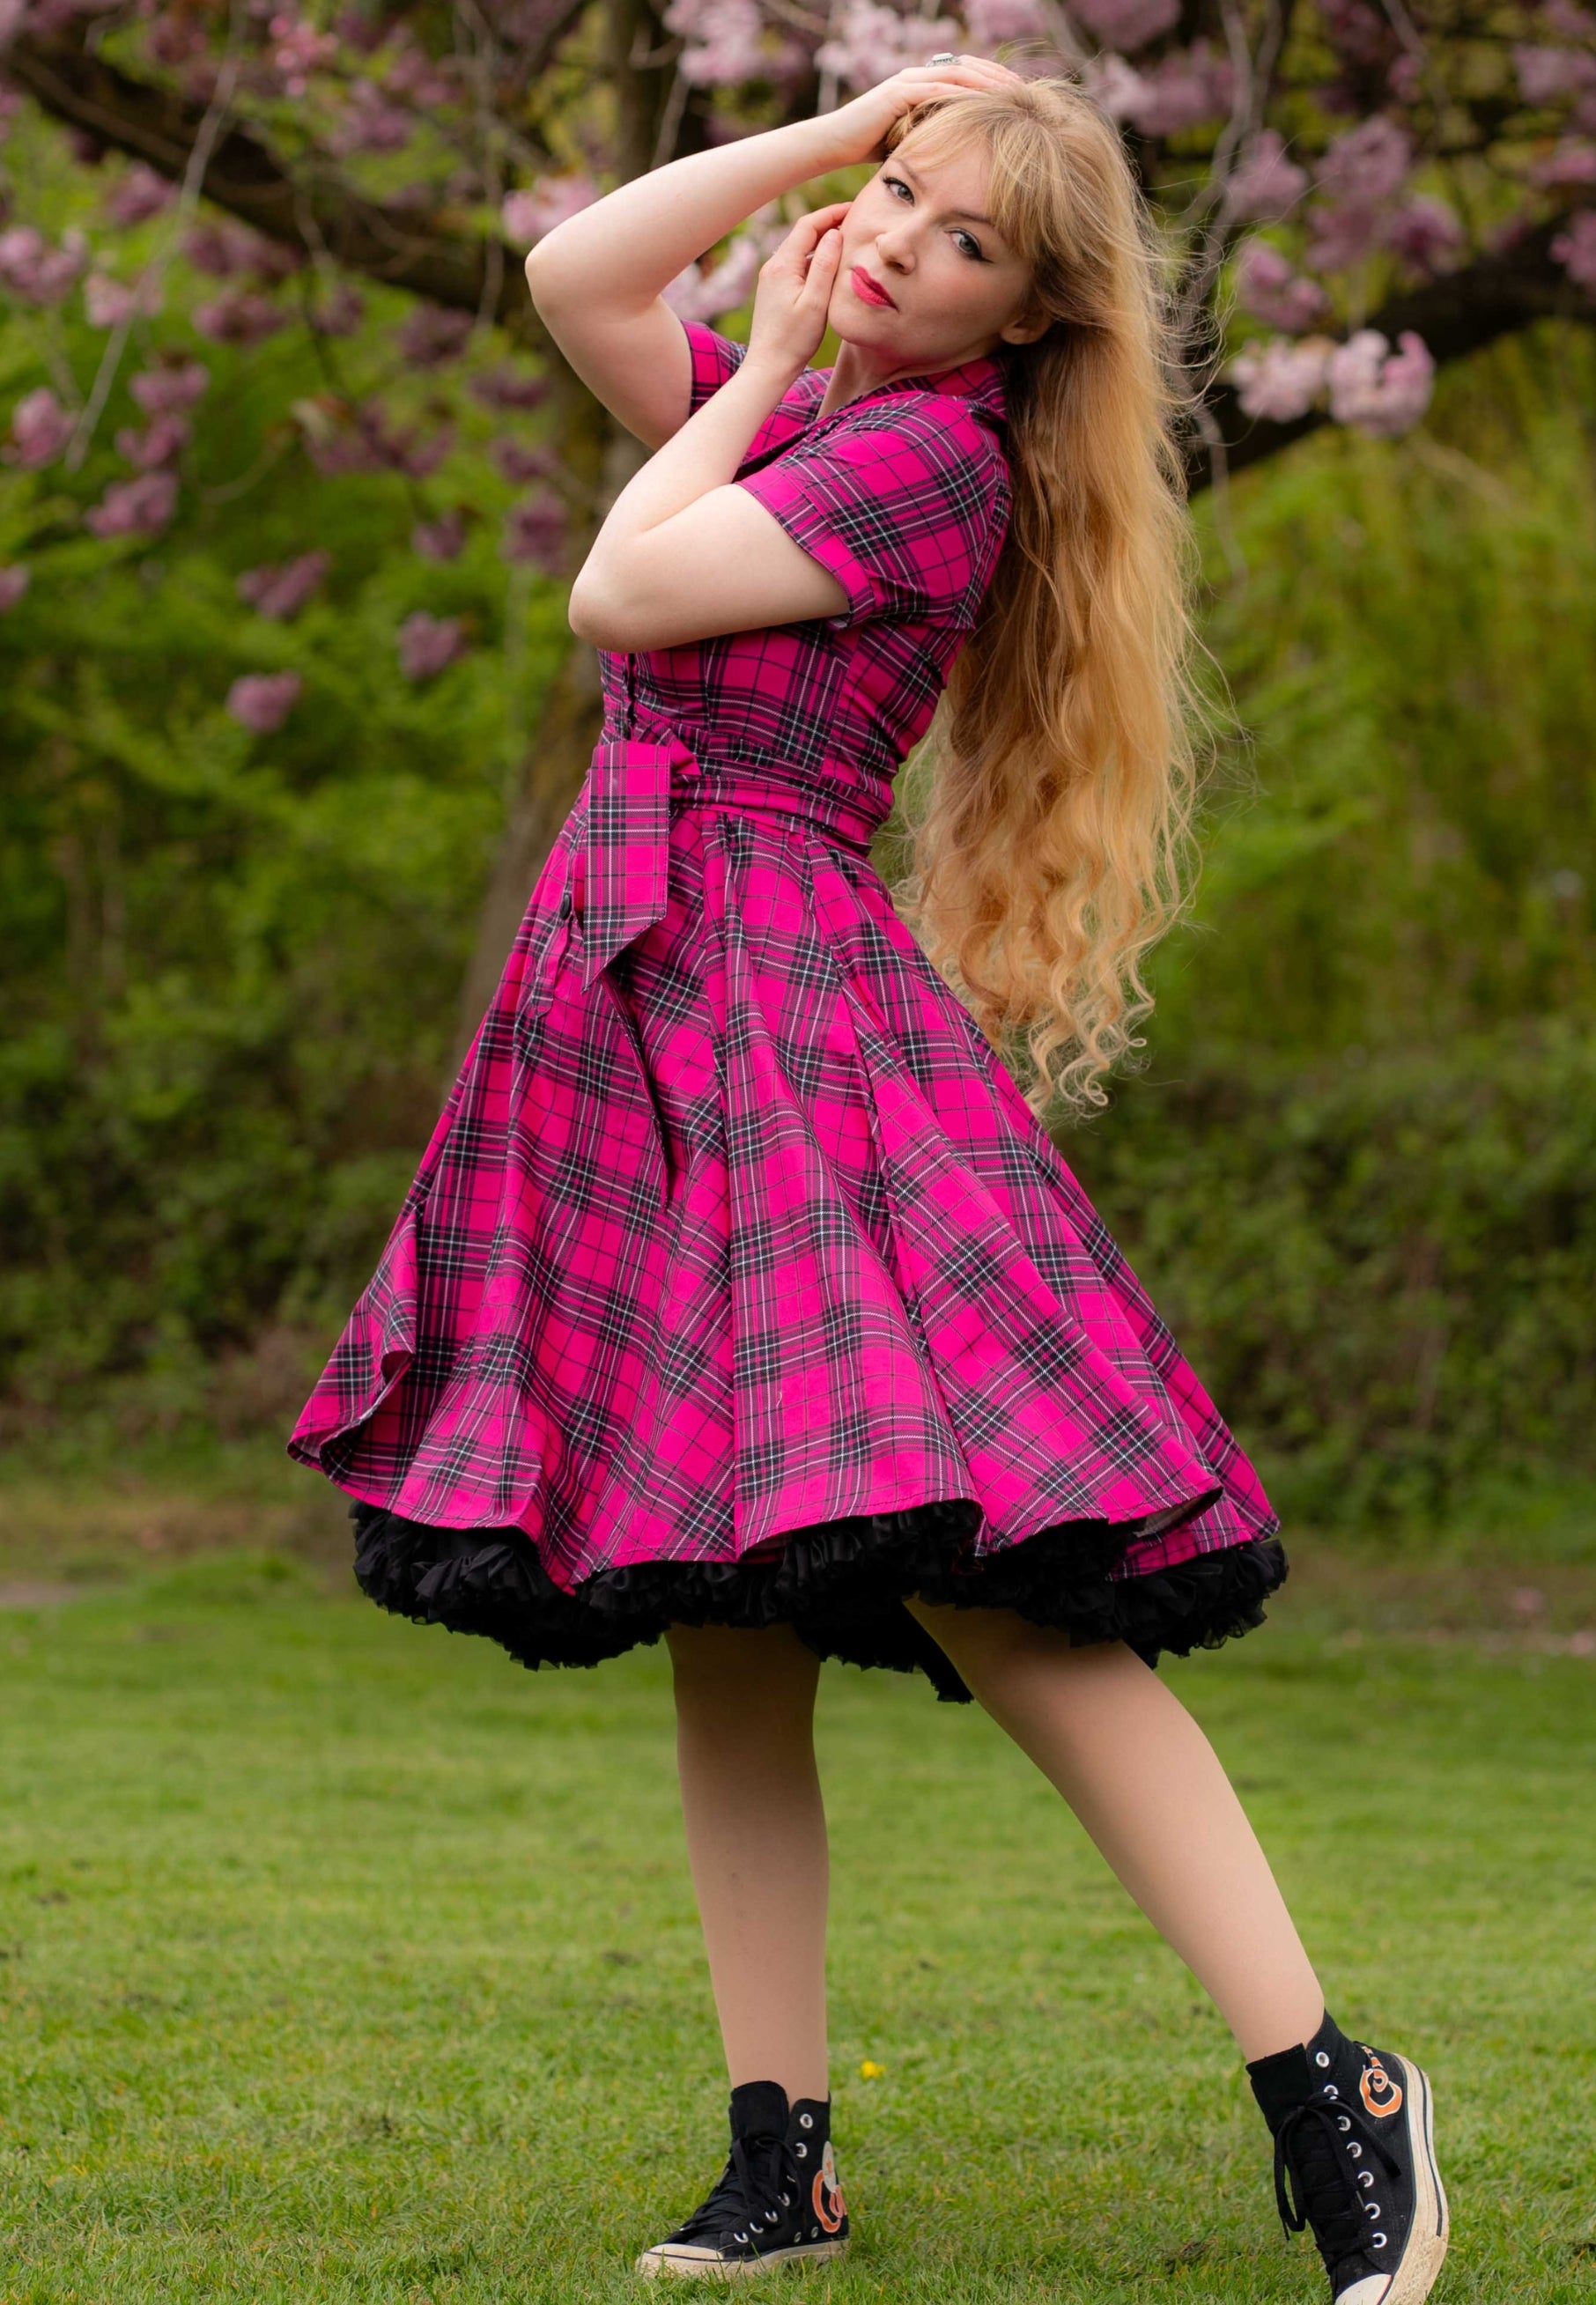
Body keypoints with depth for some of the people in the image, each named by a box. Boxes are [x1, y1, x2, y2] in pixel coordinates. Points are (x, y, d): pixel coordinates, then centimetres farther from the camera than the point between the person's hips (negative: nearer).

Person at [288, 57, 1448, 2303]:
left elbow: (621, 595, -11)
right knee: (724, 1633, 6)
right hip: (639, 1009, 9)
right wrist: (832, 130, 11)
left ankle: (1330, 2093, -18)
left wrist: (763, 372, 3)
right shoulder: (803, 404, 18)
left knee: (965, 1572, -18)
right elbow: (574, 276, 16)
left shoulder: (937, 448, -7)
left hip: (789, 1003, -9)